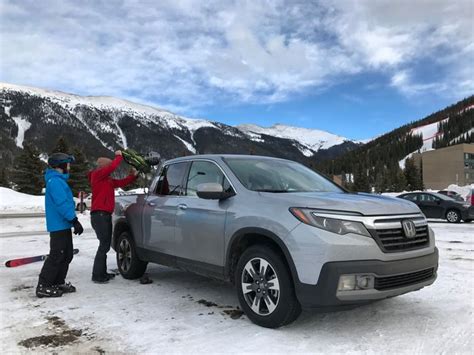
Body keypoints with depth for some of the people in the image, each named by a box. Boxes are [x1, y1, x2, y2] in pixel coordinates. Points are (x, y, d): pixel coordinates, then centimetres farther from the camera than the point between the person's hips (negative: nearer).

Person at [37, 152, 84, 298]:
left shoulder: (58, 180, 18)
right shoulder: (55, 181, -15)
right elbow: (62, 204, -23)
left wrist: (72, 220, 20)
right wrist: (74, 220, -23)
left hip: (63, 225, 10)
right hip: (59, 225, -10)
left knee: (67, 255, 15)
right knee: (56, 256, -7)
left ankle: (58, 283, 23)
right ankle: (43, 287, -2)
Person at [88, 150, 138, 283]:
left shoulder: (108, 179, 20)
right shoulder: (97, 175, -6)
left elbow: (121, 183, 19)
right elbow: (113, 167, -19)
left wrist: (133, 176, 9)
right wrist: (119, 156, -5)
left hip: (106, 215, 10)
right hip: (99, 214, -10)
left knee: (106, 244, 13)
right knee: (104, 244, -10)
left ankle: (102, 273, 22)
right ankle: (97, 276, -5)